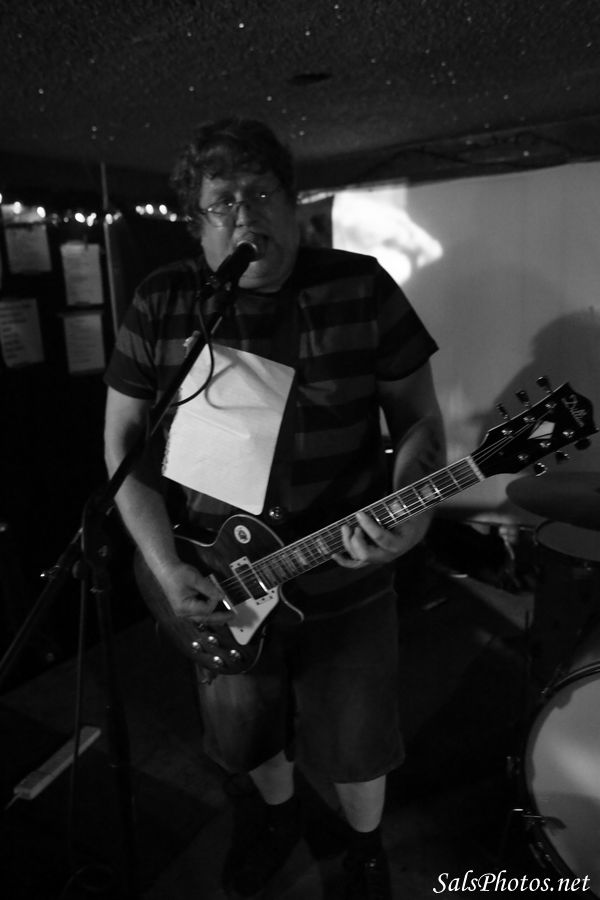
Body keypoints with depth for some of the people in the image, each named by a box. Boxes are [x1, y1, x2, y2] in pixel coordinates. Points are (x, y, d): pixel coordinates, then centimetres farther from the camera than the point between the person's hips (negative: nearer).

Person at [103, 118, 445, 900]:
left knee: (355, 742, 16)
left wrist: (409, 517, -21)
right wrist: (167, 566, -10)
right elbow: (124, 440, -1)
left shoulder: (361, 288, -8)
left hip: (346, 580, -1)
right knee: (242, 733, 22)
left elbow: (419, 417, -2)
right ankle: (281, 818, 58)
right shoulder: (160, 304, -5)